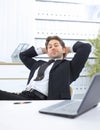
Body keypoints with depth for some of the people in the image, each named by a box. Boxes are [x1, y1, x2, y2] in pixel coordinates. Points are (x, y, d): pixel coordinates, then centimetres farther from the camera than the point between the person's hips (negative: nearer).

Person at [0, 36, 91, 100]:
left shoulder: (68, 66, 13)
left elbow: (86, 47, 4)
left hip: (38, 100, -7)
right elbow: (23, 55, 46)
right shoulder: (39, 64, 31)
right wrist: (43, 50, 38)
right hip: (22, 95, 7)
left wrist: (70, 49, 23)